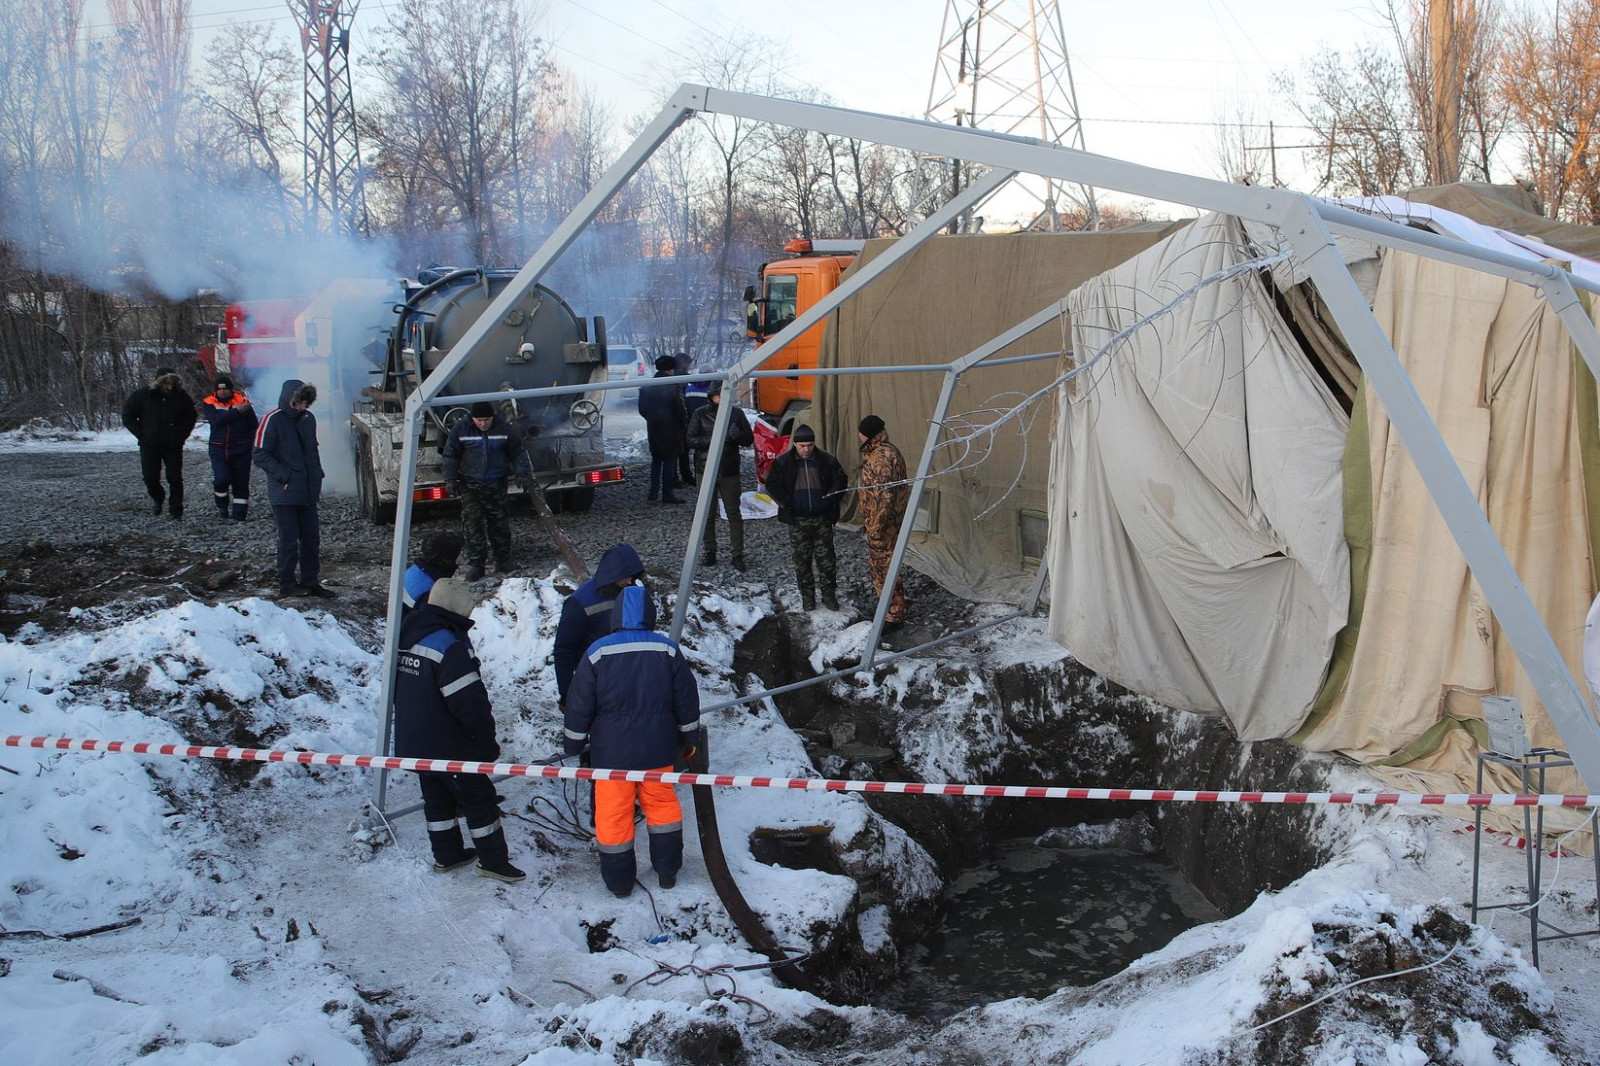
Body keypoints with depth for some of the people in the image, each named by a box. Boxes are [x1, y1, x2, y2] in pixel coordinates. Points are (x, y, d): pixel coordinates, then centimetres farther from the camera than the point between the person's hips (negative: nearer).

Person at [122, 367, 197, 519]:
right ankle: (158, 498, 30)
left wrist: (182, 435, 1)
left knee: (175, 478, -2)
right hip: (149, 445, 0)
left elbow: (191, 416, 13)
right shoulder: (142, 395, -7)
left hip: (173, 445, 0)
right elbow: (127, 416, 1)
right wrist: (142, 435, -5)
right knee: (150, 477, 1)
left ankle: (176, 509, 8)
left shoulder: (181, 396, -2)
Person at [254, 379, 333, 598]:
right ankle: (286, 584, 10)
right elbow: (261, 456, -11)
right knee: (289, 539, -1)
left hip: (308, 491, 6)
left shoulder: (308, 418, 10)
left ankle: (311, 582, 19)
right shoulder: (272, 420, -11)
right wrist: (285, 477, -16)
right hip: (284, 493, -6)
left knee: (312, 538, 9)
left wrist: (317, 478, 14)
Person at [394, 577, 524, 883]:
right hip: (449, 745, -8)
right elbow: (469, 700, -23)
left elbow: (401, 691, 18)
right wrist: (487, 740, -10)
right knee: (479, 798, 4)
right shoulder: (449, 645, -23)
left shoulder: (409, 637, 6)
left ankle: (446, 855, 29)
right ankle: (492, 860, 11)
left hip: (412, 742, 8)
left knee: (437, 797, 19)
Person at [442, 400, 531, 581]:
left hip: (496, 484, 1)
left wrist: (525, 474, -3)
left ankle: (503, 560, 19)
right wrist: (451, 480, -2)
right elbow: (450, 456, 3)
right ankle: (475, 563, -2)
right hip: (470, 485, 0)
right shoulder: (461, 429, -6)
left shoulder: (505, 429, -5)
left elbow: (518, 452, 4)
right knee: (472, 522, -7)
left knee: (499, 522, 6)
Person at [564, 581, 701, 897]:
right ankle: (667, 870, 27)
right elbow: (687, 700, 3)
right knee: (662, 804, 20)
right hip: (657, 749, 2)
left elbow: (578, 705, -6)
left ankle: (619, 881, 19)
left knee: (613, 813, 10)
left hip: (613, 752, -2)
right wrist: (690, 739, 17)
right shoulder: (668, 650, -6)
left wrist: (574, 745, 7)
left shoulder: (598, 652, -12)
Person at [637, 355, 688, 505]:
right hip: (671, 429, -5)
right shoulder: (673, 387, -14)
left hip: (653, 429, 5)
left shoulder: (646, 387, 3)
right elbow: (680, 410, -13)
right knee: (669, 461, 1)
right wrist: (685, 425, -1)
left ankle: (653, 492, 13)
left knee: (656, 460, 16)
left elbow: (642, 409, 9)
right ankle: (667, 494, 0)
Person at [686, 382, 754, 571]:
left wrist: (737, 435, -18)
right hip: (706, 470, 0)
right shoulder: (701, 414, 1)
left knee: (734, 513, -2)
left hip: (729, 471, 0)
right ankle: (710, 551, 19)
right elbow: (691, 440, -5)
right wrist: (712, 440, -20)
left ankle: (738, 555, 3)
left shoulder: (736, 413, 3)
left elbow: (749, 440, 5)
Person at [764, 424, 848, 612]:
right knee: (802, 561, 6)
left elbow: (840, 481, 9)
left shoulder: (827, 461, 1)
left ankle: (829, 594, 15)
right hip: (797, 521, 0)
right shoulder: (783, 463, -2)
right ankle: (807, 596, 17)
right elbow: (772, 485, 2)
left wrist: (831, 501, -3)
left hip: (822, 519, 0)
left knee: (826, 559, 3)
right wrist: (786, 503, -8)